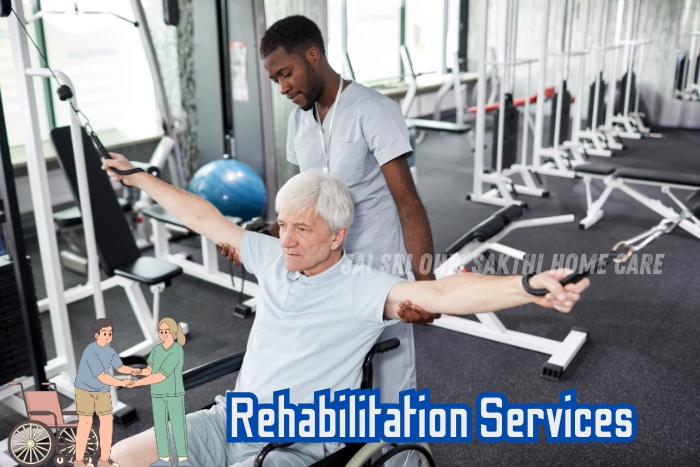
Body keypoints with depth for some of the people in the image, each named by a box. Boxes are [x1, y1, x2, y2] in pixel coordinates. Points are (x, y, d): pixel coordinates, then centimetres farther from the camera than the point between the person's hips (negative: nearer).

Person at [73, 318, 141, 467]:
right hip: (85, 390, -6)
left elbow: (120, 367, 4)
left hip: (102, 391, 6)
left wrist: (132, 370, -16)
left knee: (107, 421, 2)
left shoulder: (110, 350, -6)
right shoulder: (91, 352, -29)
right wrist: (121, 383, -28)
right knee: (85, 423, 2)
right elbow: (102, 376, -30)